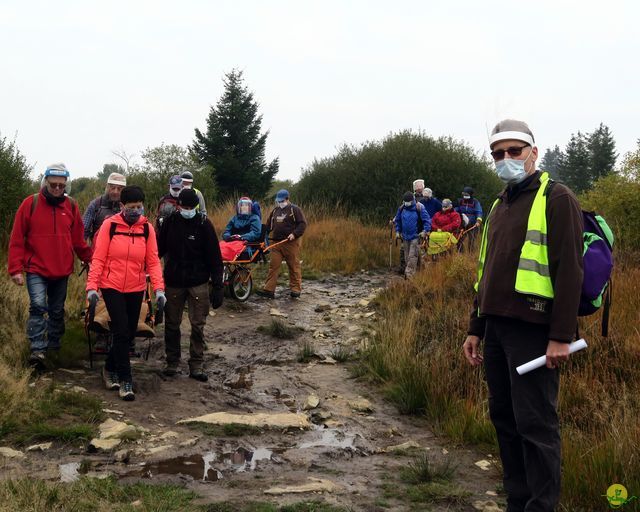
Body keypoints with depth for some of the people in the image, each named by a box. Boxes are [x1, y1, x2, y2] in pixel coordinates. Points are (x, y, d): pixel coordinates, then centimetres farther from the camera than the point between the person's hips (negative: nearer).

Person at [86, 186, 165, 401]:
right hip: (112, 286, -3)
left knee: (129, 334, 11)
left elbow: (153, 261, 0)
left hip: (136, 289, 3)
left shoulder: (147, 228, -1)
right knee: (122, 333, -10)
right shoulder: (110, 225, -8)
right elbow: (98, 258, -6)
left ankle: (110, 369, 34)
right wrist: (92, 286, -13)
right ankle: (125, 380, -1)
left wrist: (159, 288, -11)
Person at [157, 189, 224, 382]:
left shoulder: (204, 224, -8)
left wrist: (218, 286, -10)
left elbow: (215, 257, -7)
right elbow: (159, 249, 11)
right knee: (172, 324, 9)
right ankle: (172, 362, 22)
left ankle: (196, 365, 10)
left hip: (198, 283, -2)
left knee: (198, 325, 1)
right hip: (173, 282, 2)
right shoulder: (170, 222, 0)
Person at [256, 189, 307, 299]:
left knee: (294, 266, 0)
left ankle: (296, 289, 9)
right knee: (273, 265, -1)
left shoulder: (294, 210, -1)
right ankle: (269, 289, -3)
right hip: (276, 243, 5)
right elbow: (269, 225, 25)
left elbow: (302, 223, -8)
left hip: (291, 243, -5)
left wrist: (294, 234, -18)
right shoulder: (275, 210, 18)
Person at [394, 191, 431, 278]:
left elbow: (427, 220, -8)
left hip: (416, 236, -5)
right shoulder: (401, 209, 6)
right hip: (405, 236, 5)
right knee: (407, 256, 9)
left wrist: (425, 231, -16)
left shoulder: (419, 208, -9)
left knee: (412, 256, -12)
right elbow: (397, 220, 20)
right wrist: (397, 231, 13)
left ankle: (409, 274, -14)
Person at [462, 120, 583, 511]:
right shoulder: (499, 206, 19)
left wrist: (561, 336, -18)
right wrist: (476, 329, 20)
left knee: (535, 424, -5)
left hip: (532, 331, -8)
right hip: (497, 328, 8)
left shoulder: (556, 199, -6)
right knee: (505, 419, 12)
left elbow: (569, 271, -13)